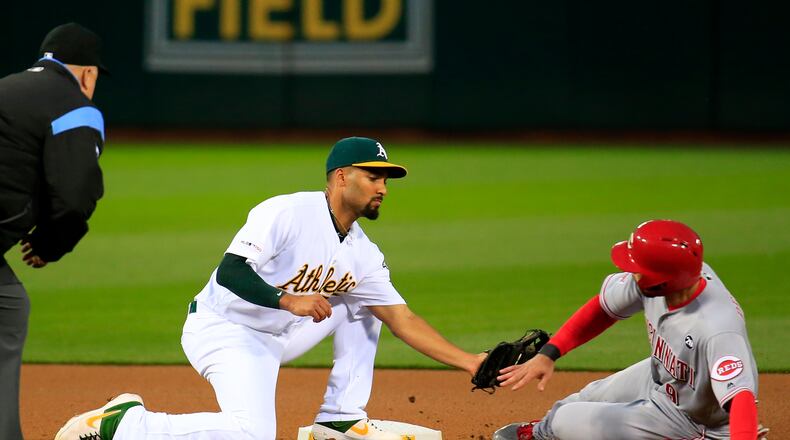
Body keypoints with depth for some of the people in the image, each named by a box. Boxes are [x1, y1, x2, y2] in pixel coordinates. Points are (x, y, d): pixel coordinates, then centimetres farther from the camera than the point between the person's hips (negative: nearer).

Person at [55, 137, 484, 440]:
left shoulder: (364, 254, 4)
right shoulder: (287, 214, -19)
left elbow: (401, 319, 4)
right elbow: (229, 273, -26)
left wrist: (469, 362, -4)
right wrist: (288, 300, -38)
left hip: (274, 339, 9)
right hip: (223, 329, -9)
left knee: (359, 305, 11)